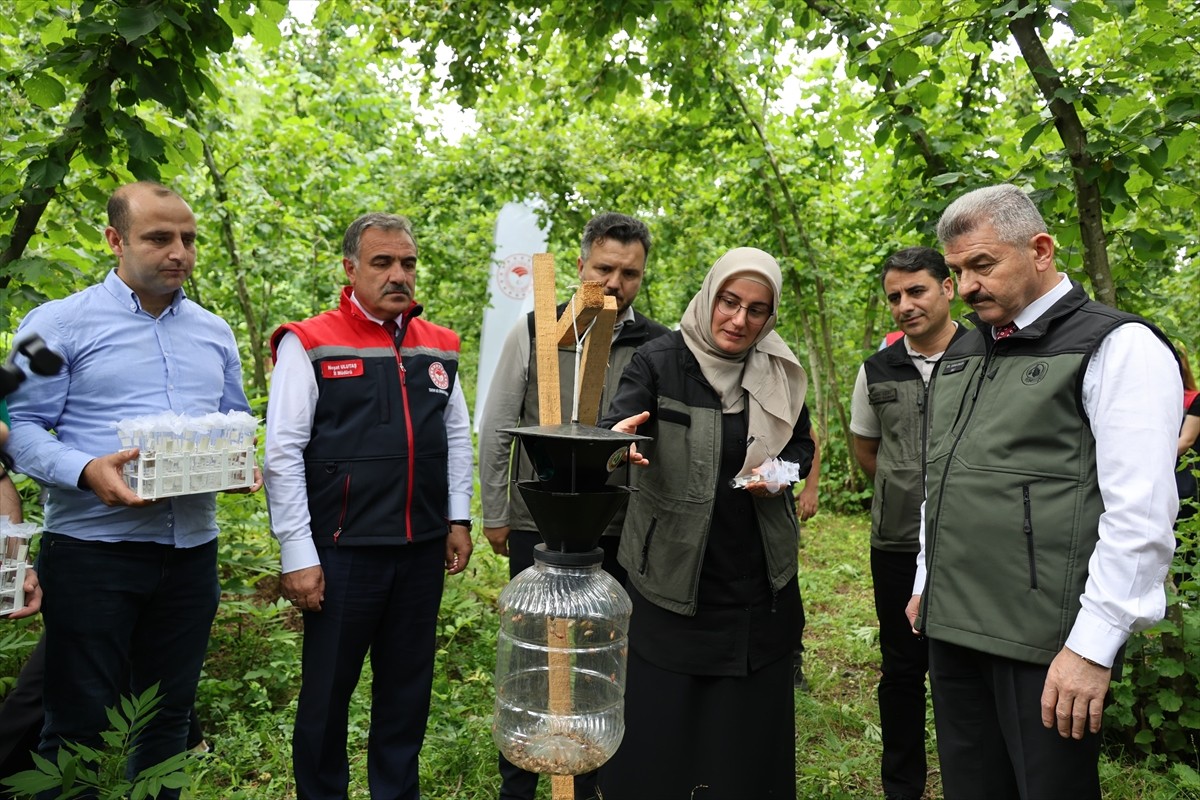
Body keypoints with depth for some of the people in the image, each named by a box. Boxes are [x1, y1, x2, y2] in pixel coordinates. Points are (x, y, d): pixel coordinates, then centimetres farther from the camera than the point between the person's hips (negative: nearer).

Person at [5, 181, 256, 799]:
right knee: (79, 723, 5)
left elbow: (237, 424, 17)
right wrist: (87, 471, -23)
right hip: (93, 547, -4)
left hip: (192, 548, 4)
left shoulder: (214, 333, 12)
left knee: (169, 717, 15)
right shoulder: (60, 323, -2)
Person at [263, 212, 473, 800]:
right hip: (343, 553, -4)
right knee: (328, 690, 11)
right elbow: (283, 452, -9)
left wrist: (458, 519, 10)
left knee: (408, 686, 17)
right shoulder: (310, 344, -7)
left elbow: (457, 436, 15)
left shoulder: (438, 346, 7)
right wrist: (297, 554, -11)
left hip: (423, 552, 5)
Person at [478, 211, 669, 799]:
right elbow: (497, 430, 1)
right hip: (536, 528, 0)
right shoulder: (533, 332, -3)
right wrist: (494, 515, 2)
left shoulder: (659, 347, -2)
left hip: (619, 535, 1)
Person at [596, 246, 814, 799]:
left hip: (758, 577, 3)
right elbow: (615, 426, -21)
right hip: (672, 574, -3)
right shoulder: (660, 361, -8)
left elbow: (801, 445, 15)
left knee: (749, 718, 13)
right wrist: (619, 441, -45)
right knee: (661, 714, 4)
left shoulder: (780, 374, 3)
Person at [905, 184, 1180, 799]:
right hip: (952, 628, 7)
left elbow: (1140, 515, -15)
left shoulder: (1117, 346, -8)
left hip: (1046, 644, -6)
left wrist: (1092, 646, -17)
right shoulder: (959, 356, 15)